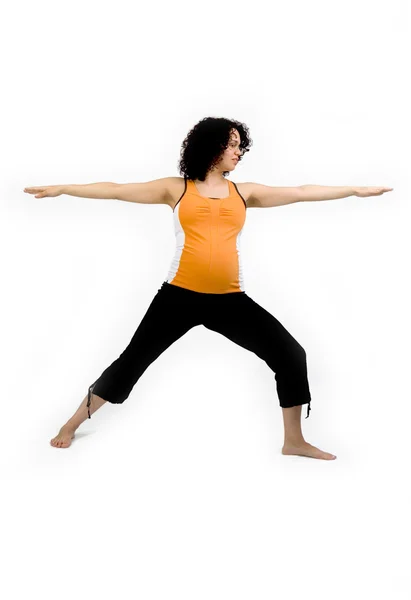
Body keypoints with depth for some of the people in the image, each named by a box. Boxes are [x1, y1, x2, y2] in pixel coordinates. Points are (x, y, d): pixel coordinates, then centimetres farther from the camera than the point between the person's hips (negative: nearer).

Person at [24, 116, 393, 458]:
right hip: (180, 296, -3)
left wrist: (355, 190, 13)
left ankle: (294, 441, 15)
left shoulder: (243, 192, 11)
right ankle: (73, 424, 25)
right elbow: (117, 191, 1)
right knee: (132, 361, 4)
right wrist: (63, 189, -3)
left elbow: (301, 193, 12)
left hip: (229, 300, 3)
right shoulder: (176, 189, 4)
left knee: (291, 355, -2)